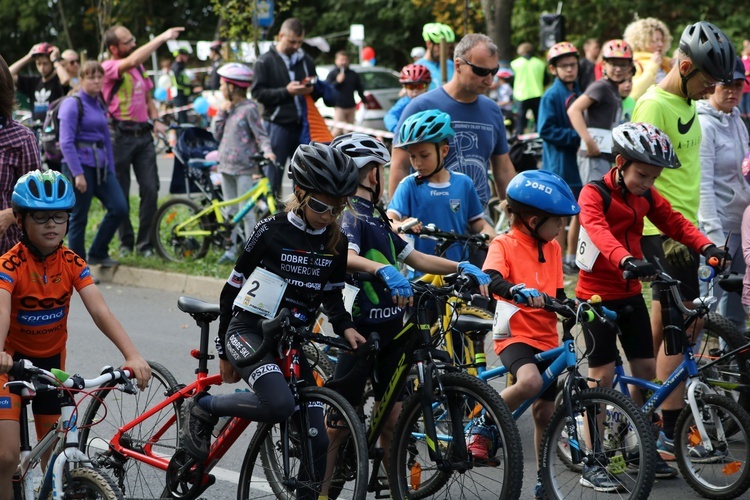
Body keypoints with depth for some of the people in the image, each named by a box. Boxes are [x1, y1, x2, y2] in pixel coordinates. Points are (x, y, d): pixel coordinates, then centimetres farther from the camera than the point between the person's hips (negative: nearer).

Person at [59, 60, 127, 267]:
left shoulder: (100, 105, 15)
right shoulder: (73, 104, -8)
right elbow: (66, 142, -14)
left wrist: (111, 169, 14)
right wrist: (77, 173, -19)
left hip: (100, 165, 7)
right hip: (80, 164, -7)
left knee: (119, 209, -1)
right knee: (79, 217, -1)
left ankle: (98, 254, 16)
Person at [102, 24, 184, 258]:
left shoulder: (139, 68, 14)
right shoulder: (108, 68, -9)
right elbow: (133, 60, -29)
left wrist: (155, 119, 5)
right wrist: (162, 38, -28)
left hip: (143, 135, 6)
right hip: (120, 136, -6)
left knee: (150, 190, -2)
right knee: (121, 194, 3)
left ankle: (144, 242, 5)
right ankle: (126, 242, 15)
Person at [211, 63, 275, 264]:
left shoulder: (249, 108, -10)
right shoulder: (228, 108, 12)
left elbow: (261, 135, -11)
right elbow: (217, 134, 10)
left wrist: (267, 151, -29)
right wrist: (221, 112, 0)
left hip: (244, 168, -8)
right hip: (226, 165, 8)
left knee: (246, 212, -8)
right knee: (231, 212, 12)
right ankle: (232, 250, 19)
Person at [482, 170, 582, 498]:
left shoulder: (553, 249, 11)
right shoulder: (504, 245, -9)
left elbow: (557, 295, 15)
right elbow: (490, 280, -27)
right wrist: (518, 291, -46)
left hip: (546, 339, 6)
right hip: (515, 335, -6)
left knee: (545, 412, 10)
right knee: (530, 382, -35)